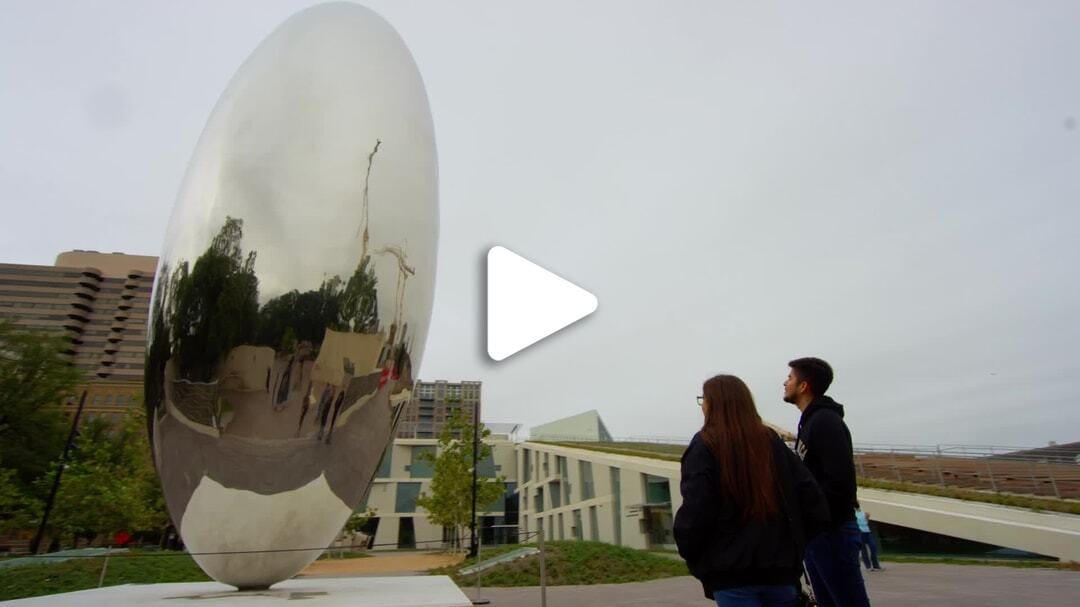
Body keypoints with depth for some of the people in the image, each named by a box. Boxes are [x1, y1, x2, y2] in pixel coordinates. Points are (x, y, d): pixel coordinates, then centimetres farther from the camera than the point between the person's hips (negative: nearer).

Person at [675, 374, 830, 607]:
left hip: (733, 575, -5)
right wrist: (792, 547, 12)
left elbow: (694, 515, -16)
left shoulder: (704, 446, -7)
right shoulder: (772, 441, 8)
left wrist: (695, 561, 0)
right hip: (781, 570, 5)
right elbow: (813, 501, 4)